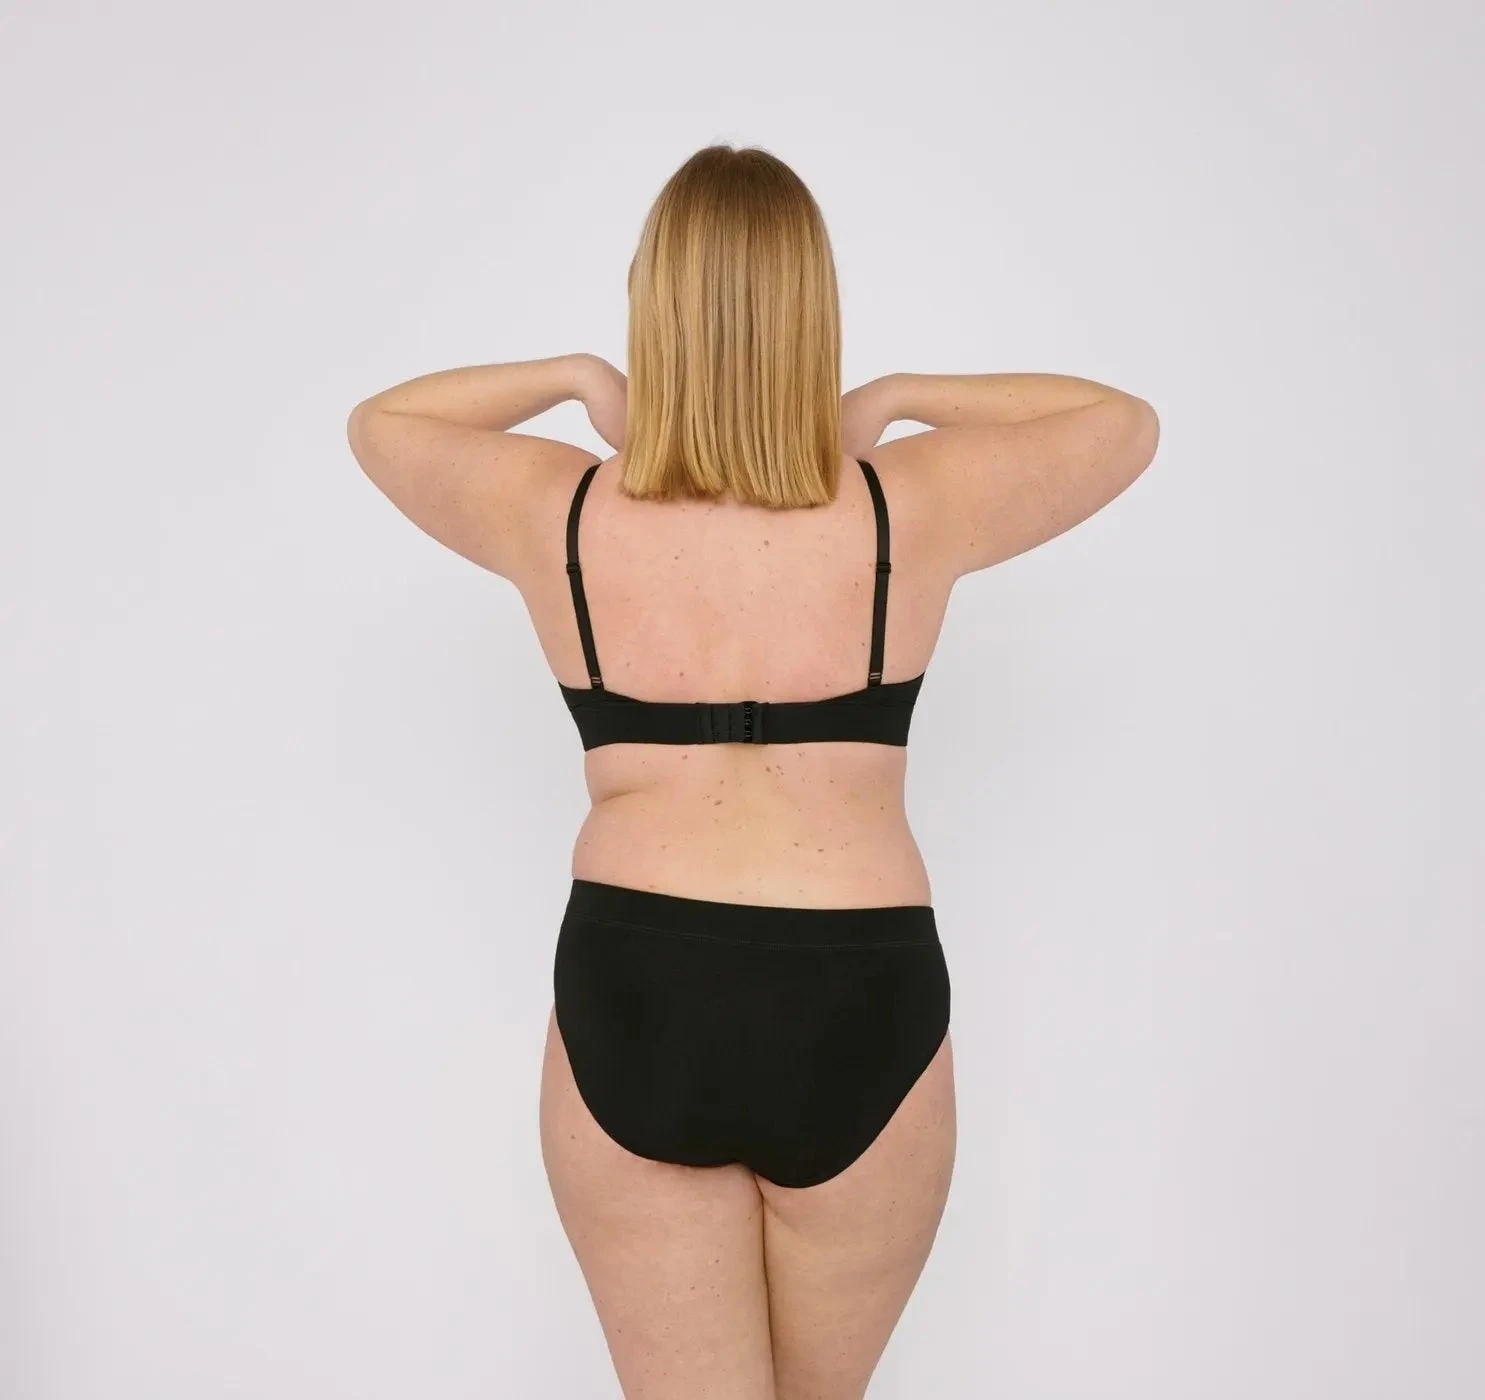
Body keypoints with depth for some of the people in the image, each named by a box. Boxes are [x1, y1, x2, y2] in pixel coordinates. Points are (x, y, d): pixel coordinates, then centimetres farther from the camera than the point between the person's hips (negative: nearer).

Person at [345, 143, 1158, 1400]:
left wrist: (574, 379, 14)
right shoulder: (911, 510, -6)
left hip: (630, 1003, 0)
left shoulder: (559, 516, -4)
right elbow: (1125, 422, 11)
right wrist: (904, 398, 9)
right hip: (858, 1008, 1)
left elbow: (379, 422, 16)